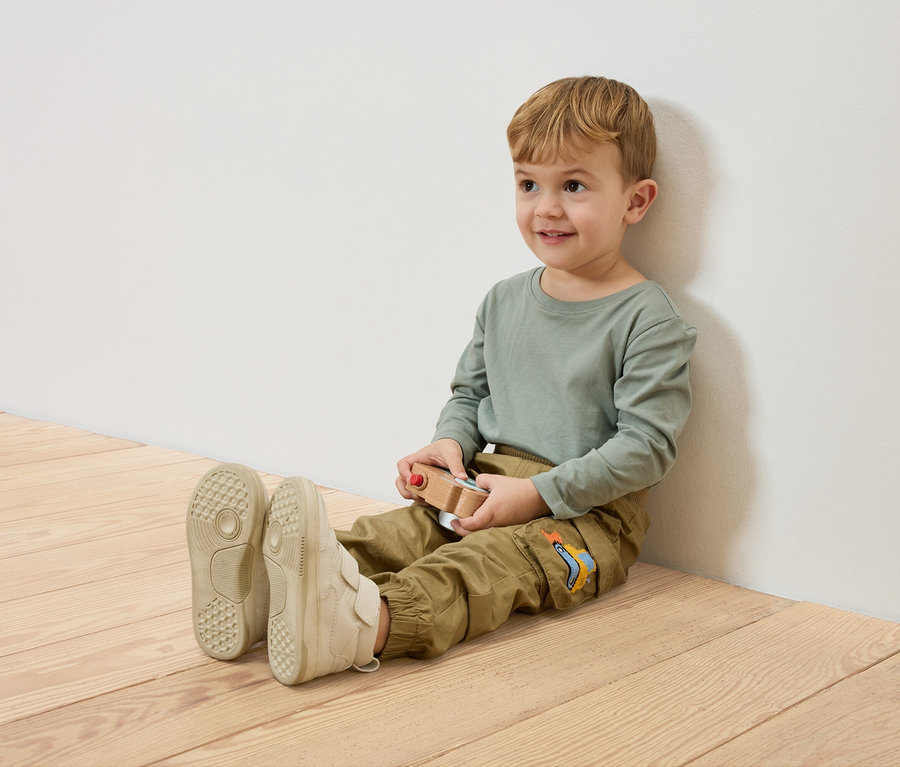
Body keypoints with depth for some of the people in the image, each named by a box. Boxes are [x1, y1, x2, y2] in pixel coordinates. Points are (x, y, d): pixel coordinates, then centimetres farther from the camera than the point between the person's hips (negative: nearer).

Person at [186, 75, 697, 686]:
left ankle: (370, 623, -64)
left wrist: (537, 493, -21)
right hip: (487, 485, 6)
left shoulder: (649, 320, -9)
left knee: (499, 559, -35)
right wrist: (451, 443, -1)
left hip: (589, 511, -6)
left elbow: (647, 444, -16)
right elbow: (470, 391, 24)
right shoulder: (504, 302, 13)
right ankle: (265, 589, -47)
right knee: (403, 529, -22)